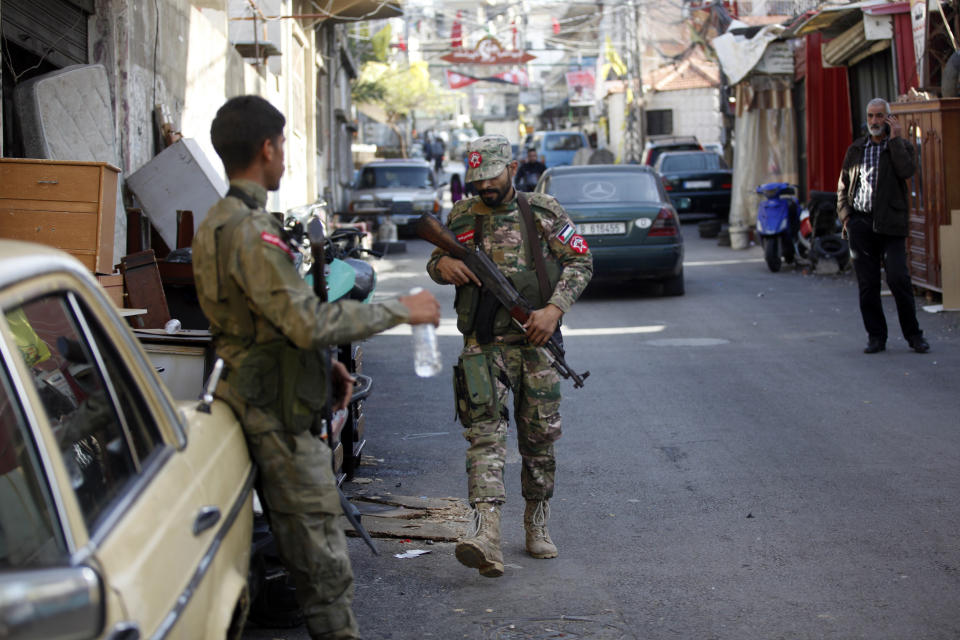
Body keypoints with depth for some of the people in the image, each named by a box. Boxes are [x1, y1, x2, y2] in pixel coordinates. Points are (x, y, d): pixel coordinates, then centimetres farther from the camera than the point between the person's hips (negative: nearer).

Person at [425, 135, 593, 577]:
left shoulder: (544, 212, 2)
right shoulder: (461, 217, 7)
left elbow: (580, 261, 1)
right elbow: (435, 262, 19)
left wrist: (554, 309, -13)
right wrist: (443, 265, -6)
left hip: (536, 342, 1)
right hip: (484, 346, 0)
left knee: (540, 437, 9)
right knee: (485, 432, -16)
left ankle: (537, 524, 28)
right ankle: (486, 535, -27)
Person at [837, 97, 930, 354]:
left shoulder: (901, 146, 7)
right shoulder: (856, 149, 16)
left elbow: (907, 170, -15)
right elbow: (843, 186, 18)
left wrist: (895, 138, -9)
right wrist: (845, 215, 4)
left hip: (890, 225, -3)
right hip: (860, 224, 3)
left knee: (899, 279, -10)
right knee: (867, 284, 2)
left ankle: (913, 334, 2)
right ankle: (876, 336, 10)